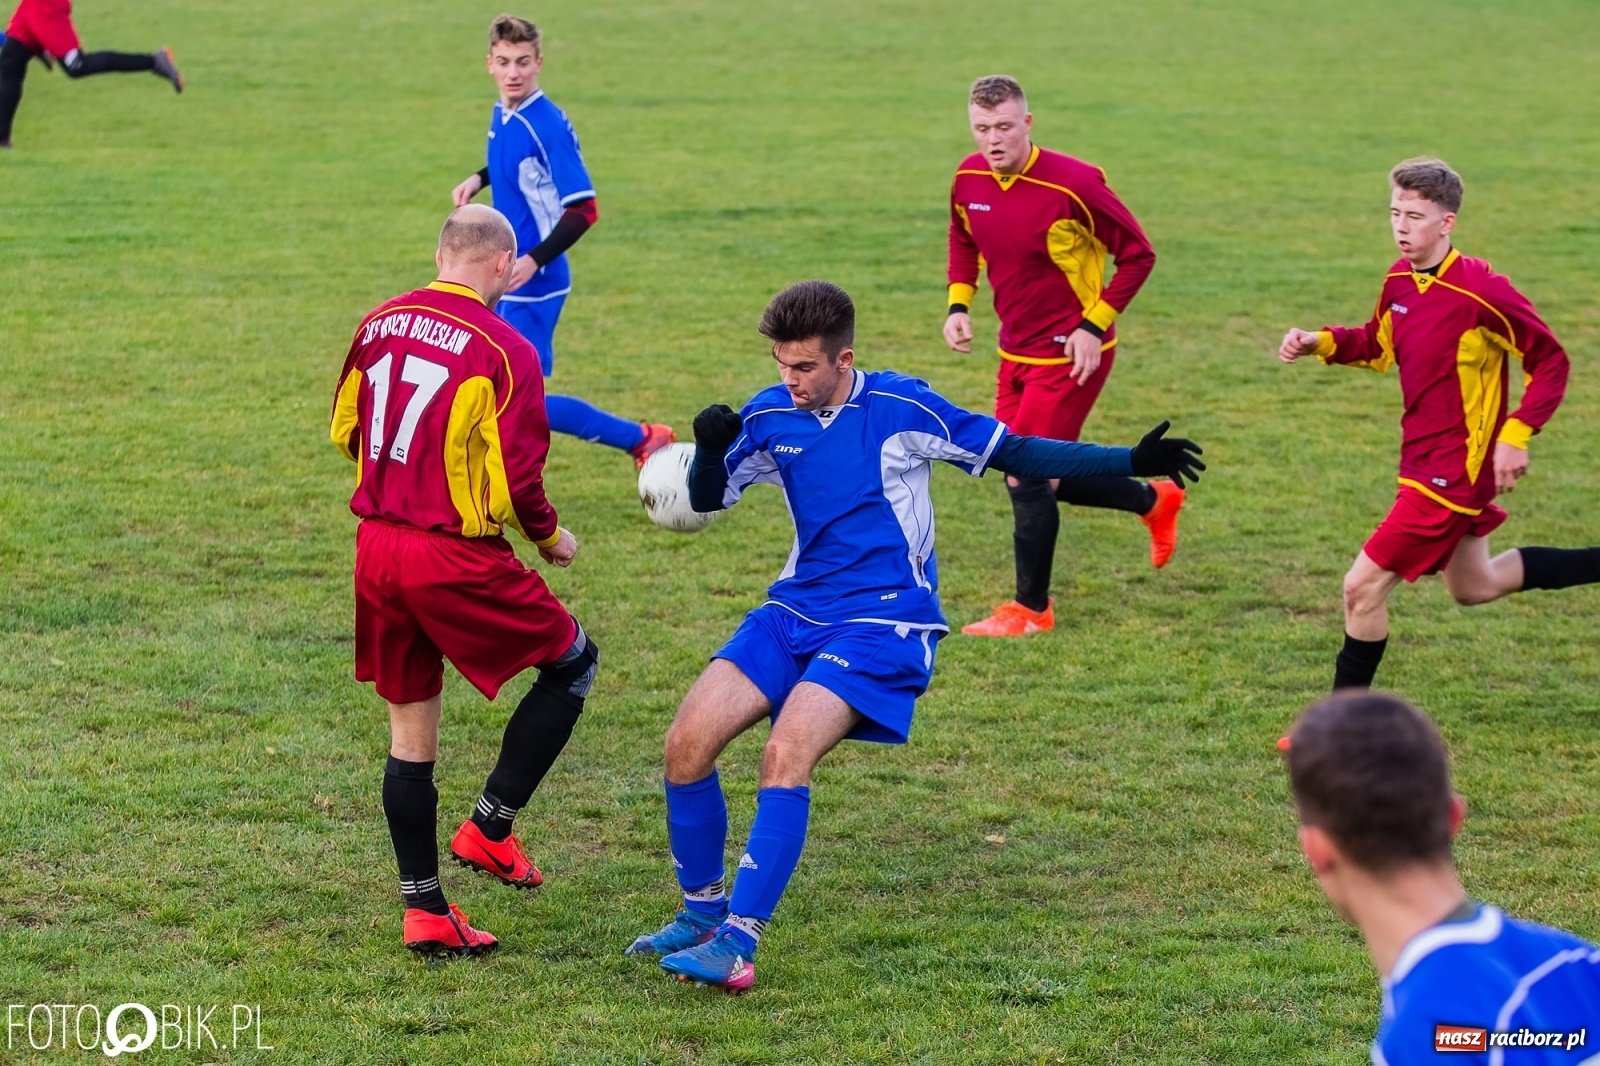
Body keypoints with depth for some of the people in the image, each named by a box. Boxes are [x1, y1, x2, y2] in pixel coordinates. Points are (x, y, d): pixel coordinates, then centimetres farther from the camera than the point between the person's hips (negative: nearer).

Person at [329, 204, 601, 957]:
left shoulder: (379, 325, 6)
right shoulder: (505, 351, -12)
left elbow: (343, 430, 16)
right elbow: (516, 479, -13)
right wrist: (550, 537, 6)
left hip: (374, 549, 6)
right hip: (454, 559, -6)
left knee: (409, 730, 14)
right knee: (573, 661, 14)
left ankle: (424, 909, 18)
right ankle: (490, 828, 10)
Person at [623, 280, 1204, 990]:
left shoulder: (899, 408, -10)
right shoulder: (771, 416, 3)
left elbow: (1013, 454, -5)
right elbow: (707, 499, 11)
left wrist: (1132, 463, -10)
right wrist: (710, 447, -13)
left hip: (882, 623, -5)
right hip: (794, 612, 6)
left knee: (784, 757, -25)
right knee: (687, 743, -6)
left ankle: (736, 944, -23)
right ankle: (701, 912, 14)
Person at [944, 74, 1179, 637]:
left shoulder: (1074, 183, -22)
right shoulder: (969, 179, -3)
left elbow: (1138, 254, -13)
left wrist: (1094, 325, -18)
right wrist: (958, 304, 3)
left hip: (1070, 357, -7)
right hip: (1016, 352, 7)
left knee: (1027, 477, -8)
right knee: (1040, 476, 14)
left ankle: (1032, 608, 12)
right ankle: (1154, 501, 38)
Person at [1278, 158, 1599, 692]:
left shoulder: (1482, 291, -23)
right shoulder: (1399, 281, 0)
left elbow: (1551, 363, -15)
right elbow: (1377, 346, 18)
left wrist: (1515, 436, -24)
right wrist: (1321, 342, 0)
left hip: (1454, 468, -9)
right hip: (1424, 460, 9)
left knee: (1363, 586, -8)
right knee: (1474, 586, 26)